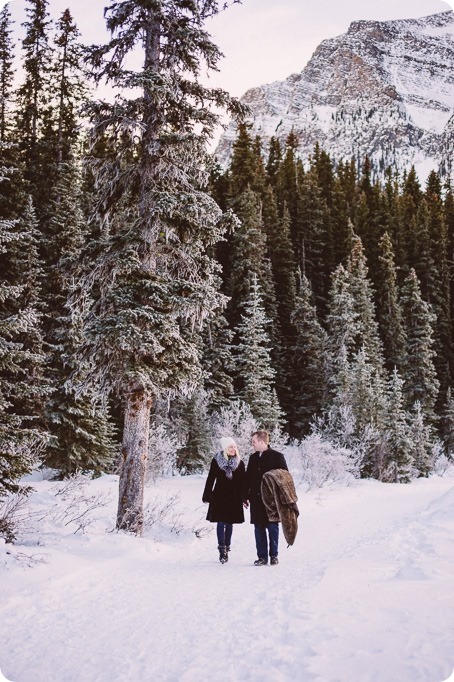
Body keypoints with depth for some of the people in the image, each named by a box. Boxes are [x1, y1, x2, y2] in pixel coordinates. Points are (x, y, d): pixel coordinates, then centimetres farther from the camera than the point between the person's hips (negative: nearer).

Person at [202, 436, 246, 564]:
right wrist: (207, 495, 1)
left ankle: (226, 548, 16)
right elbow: (210, 479, 2)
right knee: (221, 523, -5)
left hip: (234, 498, 2)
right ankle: (222, 550, -3)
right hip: (219, 496, -2)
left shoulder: (239, 463, 4)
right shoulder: (216, 461, -1)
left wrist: (243, 498, 3)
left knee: (229, 523, 7)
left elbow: (242, 482, 6)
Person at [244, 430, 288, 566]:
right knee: (259, 529, 6)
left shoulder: (277, 456, -5)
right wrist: (245, 496, 10)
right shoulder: (253, 458, 11)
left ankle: (274, 556, 17)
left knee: (272, 528, 4)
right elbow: (247, 478, 15)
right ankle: (262, 557, 14)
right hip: (256, 500, 5)